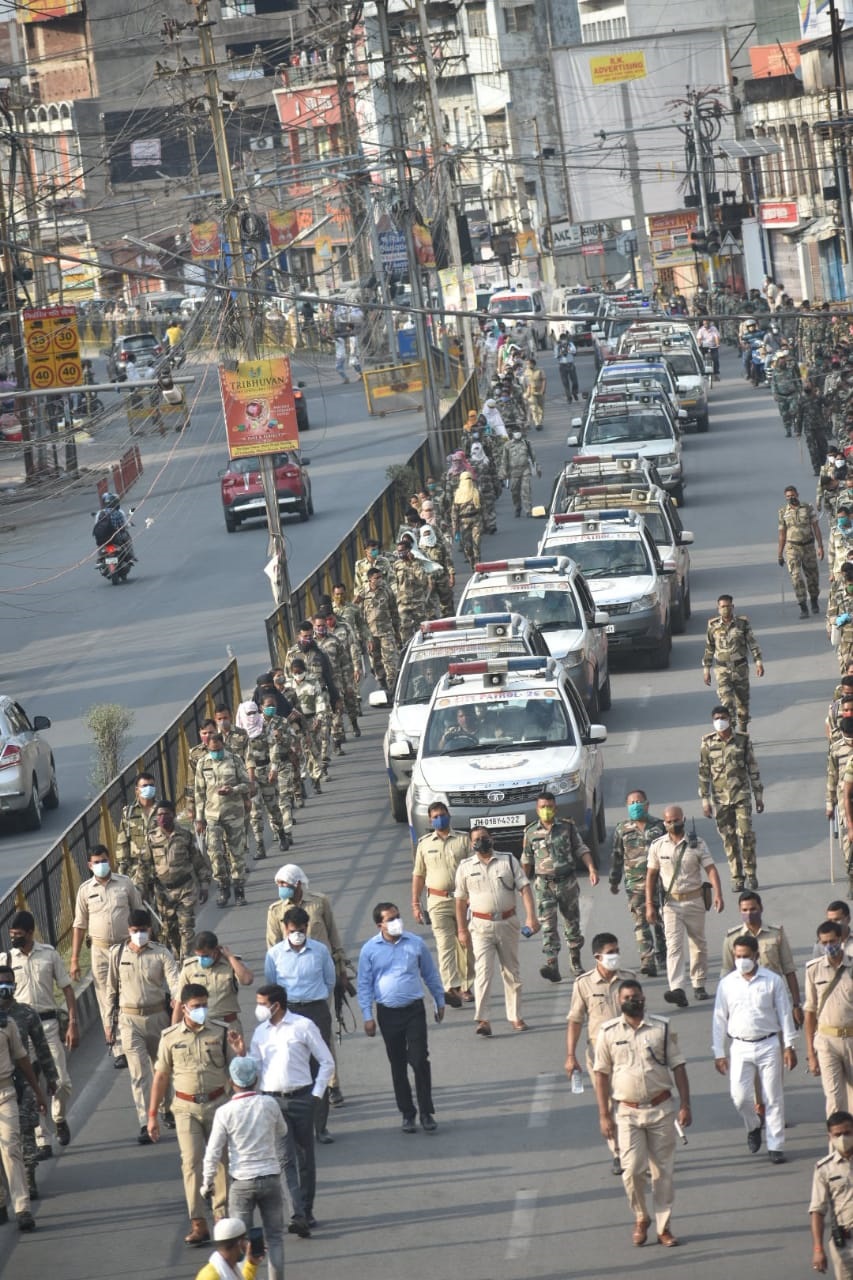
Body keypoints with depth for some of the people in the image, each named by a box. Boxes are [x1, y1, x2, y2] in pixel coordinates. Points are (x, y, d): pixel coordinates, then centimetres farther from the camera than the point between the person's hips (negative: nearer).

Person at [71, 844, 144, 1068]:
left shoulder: (125, 884, 0)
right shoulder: (85, 890, 1)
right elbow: (79, 925, 5)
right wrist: (74, 960, 2)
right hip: (101, 950, 0)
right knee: (108, 1003, -2)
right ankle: (119, 1051, 0)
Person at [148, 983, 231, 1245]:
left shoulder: (220, 1032, 0)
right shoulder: (171, 1037, 0)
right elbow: (161, 1076, 5)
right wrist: (152, 1115, 5)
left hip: (217, 1104, 1)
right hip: (186, 1108, -1)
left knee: (220, 1161, 7)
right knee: (191, 1162, -10)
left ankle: (223, 1217, 19)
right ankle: (198, 1224, -11)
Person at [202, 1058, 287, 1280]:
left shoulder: (225, 1113, -12)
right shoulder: (269, 1105, -6)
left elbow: (213, 1153, -8)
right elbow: (281, 1132, 15)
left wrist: (208, 1182, 5)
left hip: (242, 1182, -1)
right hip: (271, 1177, 1)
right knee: (274, 1237, 10)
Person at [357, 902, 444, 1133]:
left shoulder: (416, 943, -2)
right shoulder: (369, 949, -3)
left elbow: (430, 974, 10)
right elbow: (364, 984, 2)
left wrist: (440, 1001, 15)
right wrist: (367, 1016, -3)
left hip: (414, 1010, -1)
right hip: (387, 1012, 1)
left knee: (419, 1060, -7)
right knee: (398, 1064, 8)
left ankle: (426, 1112, 1)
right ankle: (407, 1113, 17)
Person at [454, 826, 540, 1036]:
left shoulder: (509, 861, 4)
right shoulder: (465, 867, 4)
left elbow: (524, 888, -3)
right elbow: (461, 900, 9)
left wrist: (531, 917, -15)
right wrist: (462, 930, 6)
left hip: (508, 923, 2)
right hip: (481, 926, -2)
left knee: (512, 972, 10)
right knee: (483, 971, -14)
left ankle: (515, 1017, 19)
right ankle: (482, 1019, -17)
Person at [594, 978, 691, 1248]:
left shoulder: (662, 1028, 2)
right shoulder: (608, 1033, 1)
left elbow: (678, 1067, 4)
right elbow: (602, 1074, 4)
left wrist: (685, 1105, -3)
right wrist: (604, 1115, -1)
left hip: (661, 1108, 1)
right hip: (628, 1112, -1)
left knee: (662, 1171, 5)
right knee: (632, 1170, -10)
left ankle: (663, 1227, 13)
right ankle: (640, 1219, 14)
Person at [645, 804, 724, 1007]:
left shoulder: (697, 844, -2)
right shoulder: (657, 846, 2)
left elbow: (711, 869, -9)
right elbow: (651, 876, 6)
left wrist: (718, 894, -24)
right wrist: (649, 905, 2)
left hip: (694, 901, 1)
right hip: (671, 903, -1)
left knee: (698, 944, 11)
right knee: (674, 945, -14)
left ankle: (699, 985, 27)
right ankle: (678, 990, -26)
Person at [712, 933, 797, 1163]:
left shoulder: (773, 981, -1)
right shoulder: (727, 984, 2)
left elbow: (784, 1014, 2)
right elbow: (719, 1019, 5)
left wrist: (789, 1046, -2)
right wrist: (719, 1053, 2)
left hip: (768, 1045, -1)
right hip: (740, 1047, 1)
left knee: (773, 1098, 1)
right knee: (740, 1096, -7)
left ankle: (775, 1146, 9)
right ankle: (753, 1126, 24)